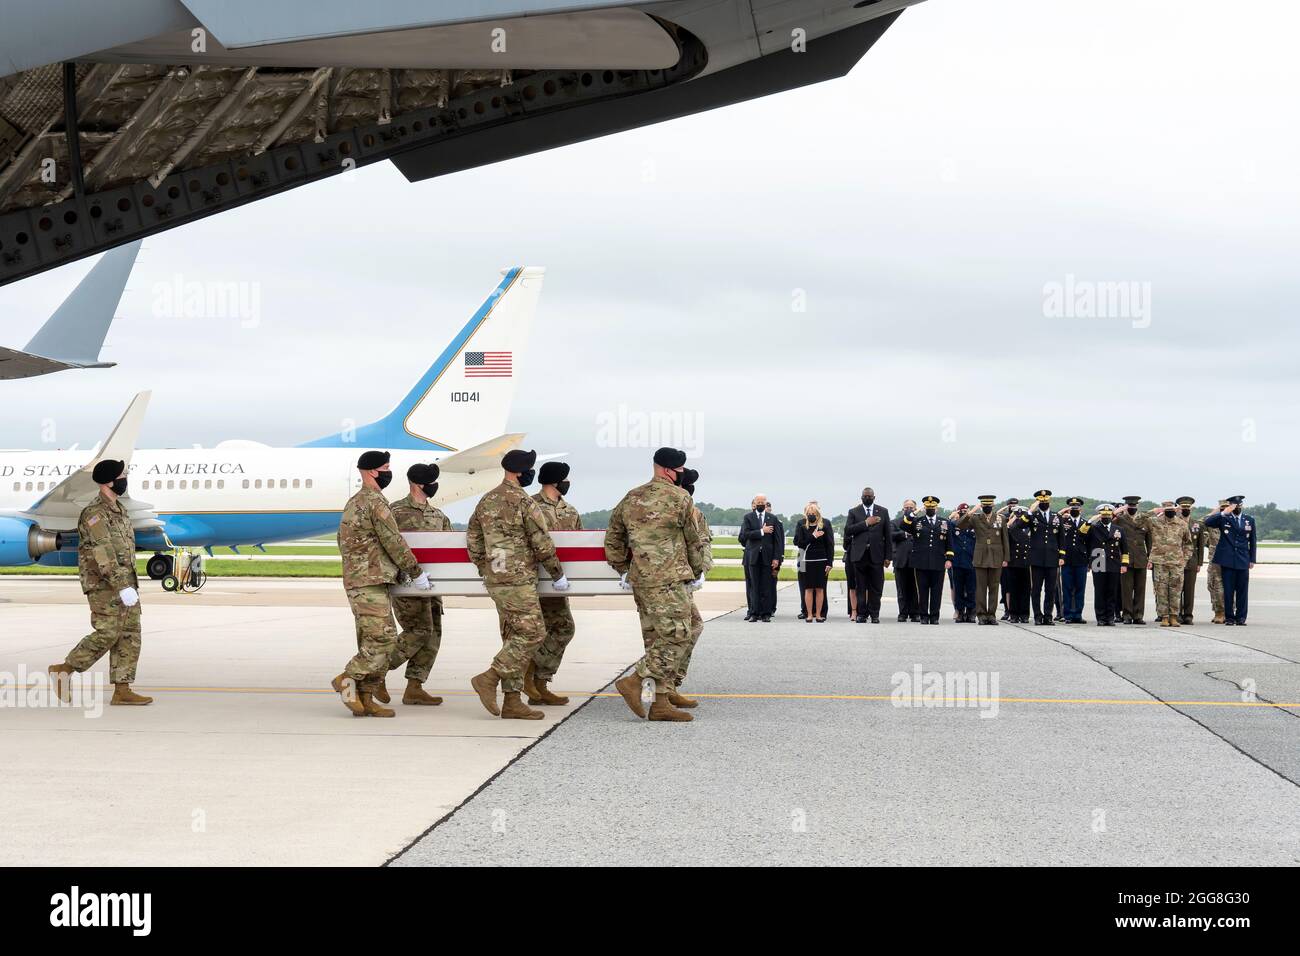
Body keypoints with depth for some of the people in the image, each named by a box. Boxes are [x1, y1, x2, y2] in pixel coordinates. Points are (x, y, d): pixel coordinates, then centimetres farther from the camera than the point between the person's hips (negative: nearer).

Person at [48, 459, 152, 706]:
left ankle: (122, 690, 3)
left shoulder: (118, 509, 16)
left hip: (125, 583, 9)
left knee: (130, 635, 3)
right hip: (104, 585, -9)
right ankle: (63, 670, 2)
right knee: (107, 634, -11)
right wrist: (122, 587, -27)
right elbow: (102, 554, -21)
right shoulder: (94, 513, -13)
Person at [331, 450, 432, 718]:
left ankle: (365, 699, 7)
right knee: (384, 639, -11)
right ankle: (348, 679, -10)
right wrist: (417, 573, -4)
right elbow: (394, 543, -12)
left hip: (355, 580, 10)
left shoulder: (353, 503, 19)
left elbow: (342, 542, 25)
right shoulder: (375, 502, -12)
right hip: (370, 583, -10)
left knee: (371, 642, 9)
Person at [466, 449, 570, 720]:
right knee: (532, 634, -5)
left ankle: (512, 702, 10)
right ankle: (488, 679, -8)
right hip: (518, 580, -9)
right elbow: (542, 544, -11)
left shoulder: (486, 501, 12)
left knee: (513, 637, 11)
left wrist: (485, 569, 24)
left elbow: (472, 539, 17)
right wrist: (558, 575, -1)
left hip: (495, 581, 9)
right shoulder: (524, 502, -13)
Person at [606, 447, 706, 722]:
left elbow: (613, 538, 19)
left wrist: (623, 570, 27)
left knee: (664, 638, 12)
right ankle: (633, 681, -13)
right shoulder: (680, 498, -5)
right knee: (677, 638, -5)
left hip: (640, 580, 8)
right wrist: (697, 573, 15)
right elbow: (694, 540, 2)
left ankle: (662, 702, 9)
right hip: (668, 580, -8)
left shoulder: (631, 498, 14)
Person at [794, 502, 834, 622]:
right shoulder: (801, 525, 4)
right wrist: (813, 537, -12)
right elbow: (797, 542, -3)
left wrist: (829, 563, -4)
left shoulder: (825, 524, 2)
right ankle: (809, 614, 5)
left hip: (821, 561, 0)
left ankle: (819, 614, 7)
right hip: (807, 561, 0)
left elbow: (830, 545, 2)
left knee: (820, 588, 2)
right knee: (808, 588, 1)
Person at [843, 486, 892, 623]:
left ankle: (874, 614, 7)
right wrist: (866, 523, -12)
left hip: (876, 555, 0)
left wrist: (888, 556, 3)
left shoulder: (883, 512, 11)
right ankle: (861, 614, 8)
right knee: (861, 587, 2)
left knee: (876, 588, 0)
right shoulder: (853, 512, 9)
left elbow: (888, 536, 9)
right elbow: (848, 530, -6)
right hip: (859, 554, 0)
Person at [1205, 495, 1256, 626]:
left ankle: (1241, 617, 7)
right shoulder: (1224, 519, 3)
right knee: (1228, 590, 0)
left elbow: (1252, 541, 14)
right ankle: (1229, 617, 6)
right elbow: (1207, 522, -13)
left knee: (1242, 590, 1)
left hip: (1243, 561, 2)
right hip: (1227, 560, -2)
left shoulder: (1249, 520, 11)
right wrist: (1223, 513, -18)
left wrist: (1252, 560, 9)